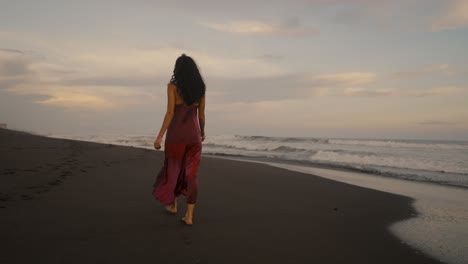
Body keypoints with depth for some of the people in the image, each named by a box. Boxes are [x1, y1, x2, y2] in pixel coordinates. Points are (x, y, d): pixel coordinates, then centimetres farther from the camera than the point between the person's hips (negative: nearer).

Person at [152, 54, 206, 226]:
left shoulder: (173, 86, -7)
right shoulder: (200, 88, 5)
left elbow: (170, 113, -14)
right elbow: (201, 115, 9)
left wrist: (160, 136, -11)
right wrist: (202, 132, 25)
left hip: (176, 134, -3)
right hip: (193, 134, 3)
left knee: (173, 169, 19)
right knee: (191, 174, 5)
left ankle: (173, 204, 36)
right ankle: (189, 216, 4)